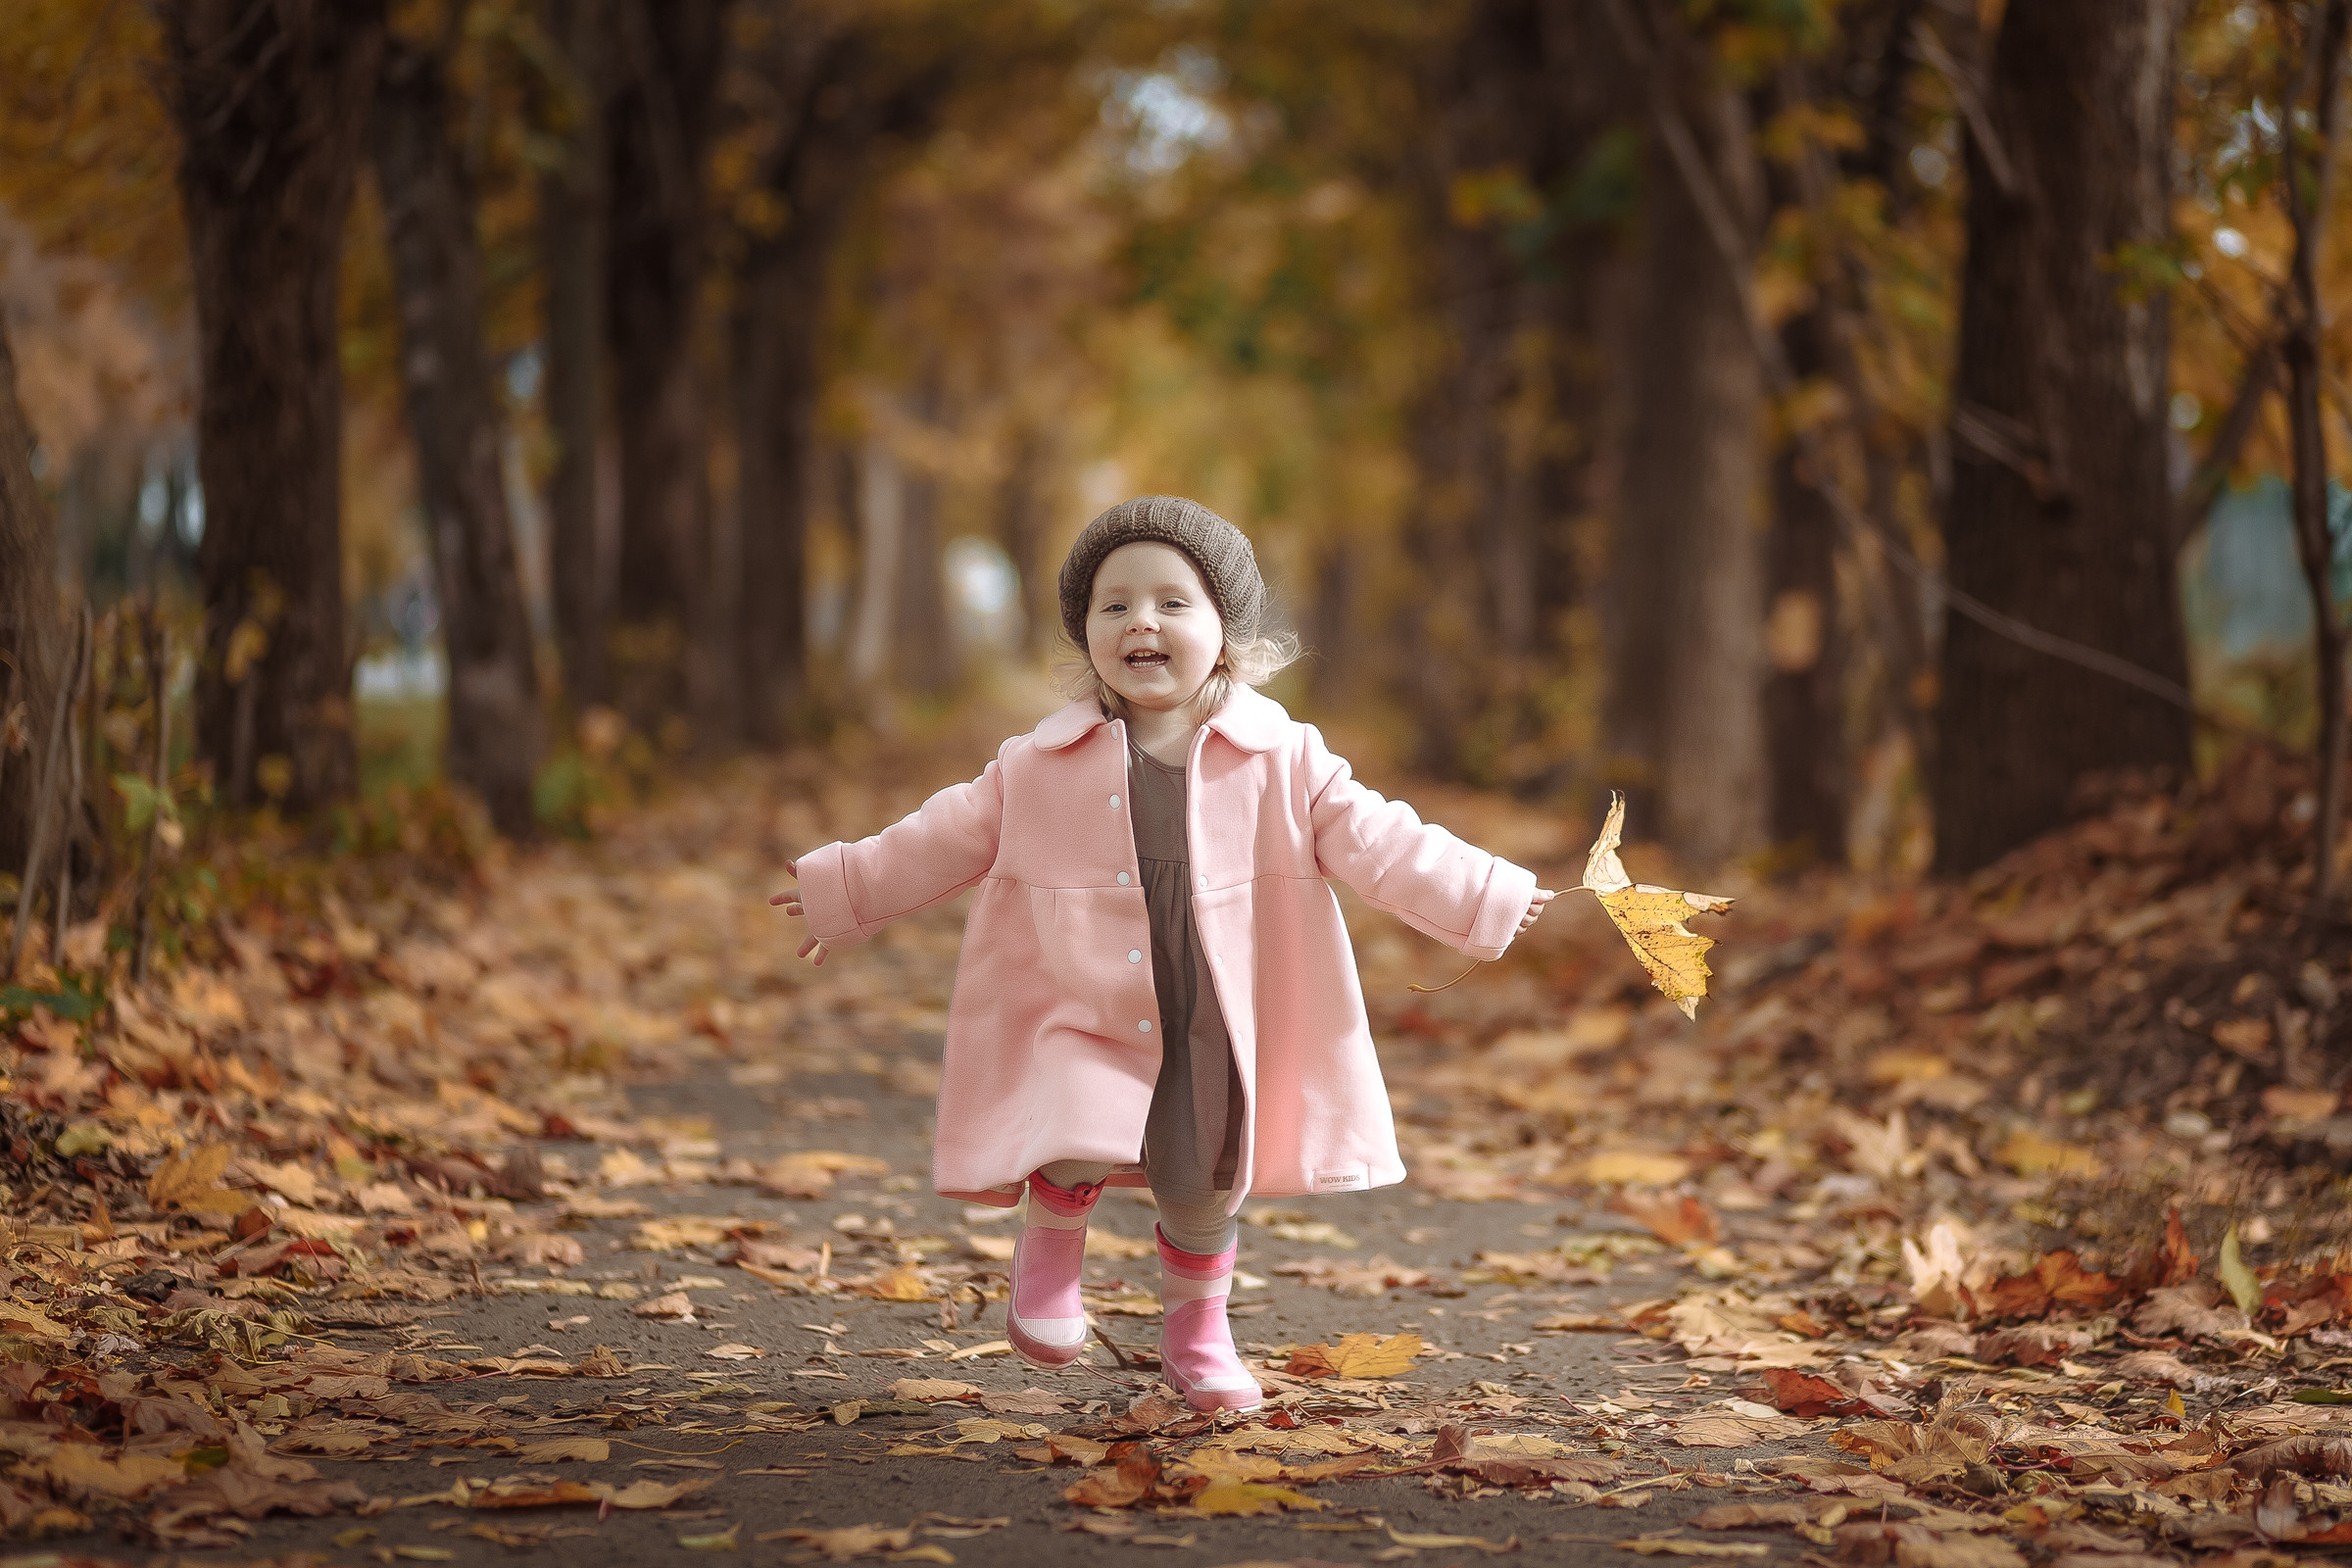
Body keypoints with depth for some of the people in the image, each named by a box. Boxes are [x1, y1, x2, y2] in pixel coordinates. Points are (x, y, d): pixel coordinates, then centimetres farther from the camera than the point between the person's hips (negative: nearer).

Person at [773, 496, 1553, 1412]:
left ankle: (1196, 1329, 35)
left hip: (1216, 1031, 1)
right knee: (1076, 1146, -24)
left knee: (1202, 1188, 8)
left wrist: (1485, 899, -4)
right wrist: (844, 891, 15)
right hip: (1082, 1023, -1)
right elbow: (950, 839, 10)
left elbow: (1372, 842, 0)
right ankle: (1049, 1251, 8)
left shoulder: (1282, 760, -4)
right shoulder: (1040, 767, -2)